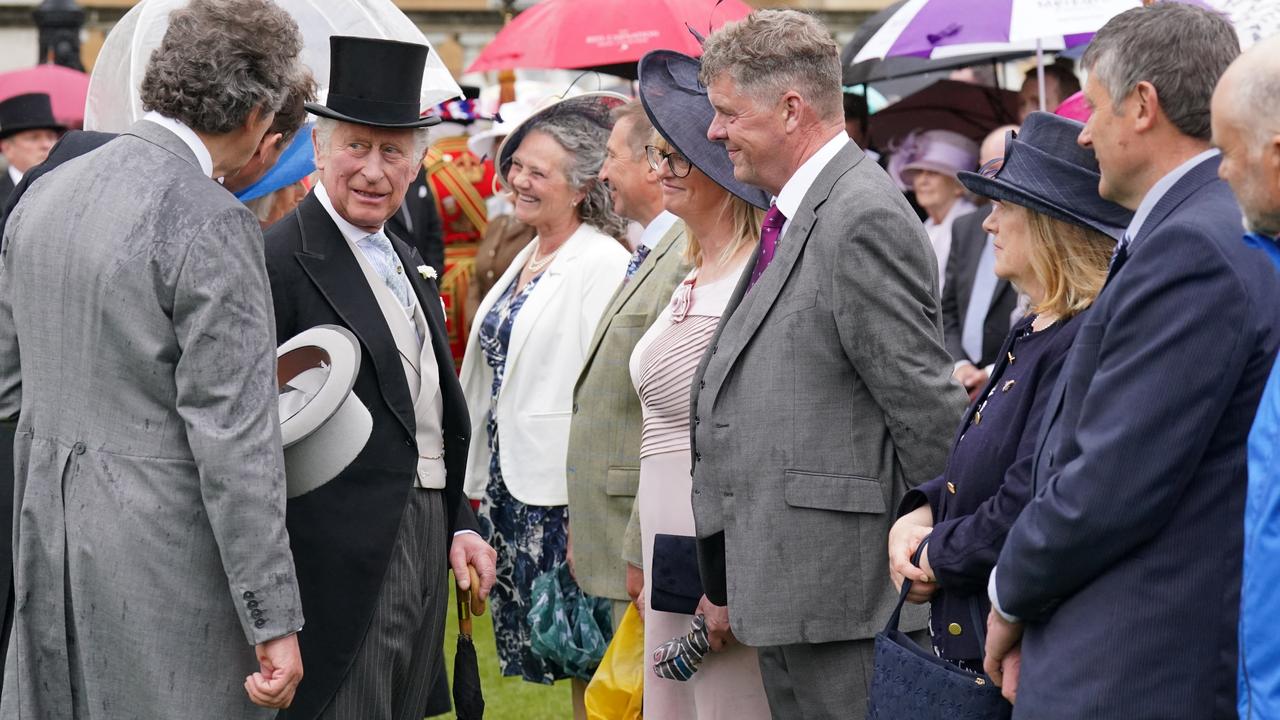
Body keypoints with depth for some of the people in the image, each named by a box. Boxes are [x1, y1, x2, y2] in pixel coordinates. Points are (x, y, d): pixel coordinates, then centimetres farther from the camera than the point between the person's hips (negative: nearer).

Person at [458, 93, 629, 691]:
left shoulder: (602, 264, -12)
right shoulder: (528, 260, 16)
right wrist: (481, 483, 18)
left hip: (563, 491, -9)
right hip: (509, 483, 9)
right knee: (542, 655, 12)